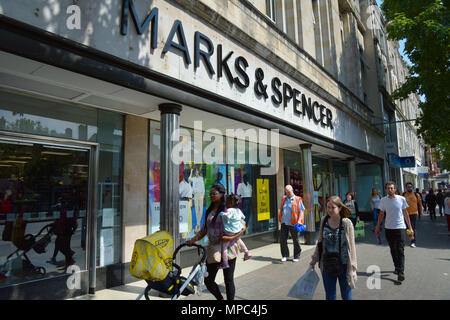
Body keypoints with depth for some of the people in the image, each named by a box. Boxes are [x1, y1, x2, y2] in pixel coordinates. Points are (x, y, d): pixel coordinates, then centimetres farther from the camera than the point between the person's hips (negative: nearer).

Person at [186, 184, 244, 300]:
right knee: (208, 280, 8)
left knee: (228, 280, 4)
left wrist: (233, 237, -22)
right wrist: (193, 240, 2)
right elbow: (204, 230, 15)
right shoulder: (209, 211, 13)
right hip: (213, 249, 6)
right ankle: (220, 298, 33)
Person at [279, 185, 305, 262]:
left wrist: (299, 220, -16)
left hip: (293, 224, -4)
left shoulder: (298, 200, -1)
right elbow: (281, 210, 20)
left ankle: (296, 256, 22)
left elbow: (301, 211, -4)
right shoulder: (284, 199, 12)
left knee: (295, 240, 7)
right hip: (284, 223, 4)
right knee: (282, 239, 0)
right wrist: (280, 219, 13)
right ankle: (285, 255, 15)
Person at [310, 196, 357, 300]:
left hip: (343, 265, -3)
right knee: (329, 296, 15)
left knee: (346, 296, 11)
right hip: (327, 265, 4)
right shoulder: (324, 221, -2)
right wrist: (314, 259, 14)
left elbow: (351, 246, -10)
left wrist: (352, 267, -10)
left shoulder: (346, 223, -14)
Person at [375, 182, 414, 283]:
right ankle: (397, 267, 28)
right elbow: (381, 214, 10)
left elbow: (405, 214, 5)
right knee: (393, 250, 13)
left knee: (400, 250, -7)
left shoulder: (401, 199, -3)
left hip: (400, 227, -2)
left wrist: (410, 227, 5)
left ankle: (401, 272, -7)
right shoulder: (383, 200, 0)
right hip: (388, 228, 2)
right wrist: (377, 227, 12)